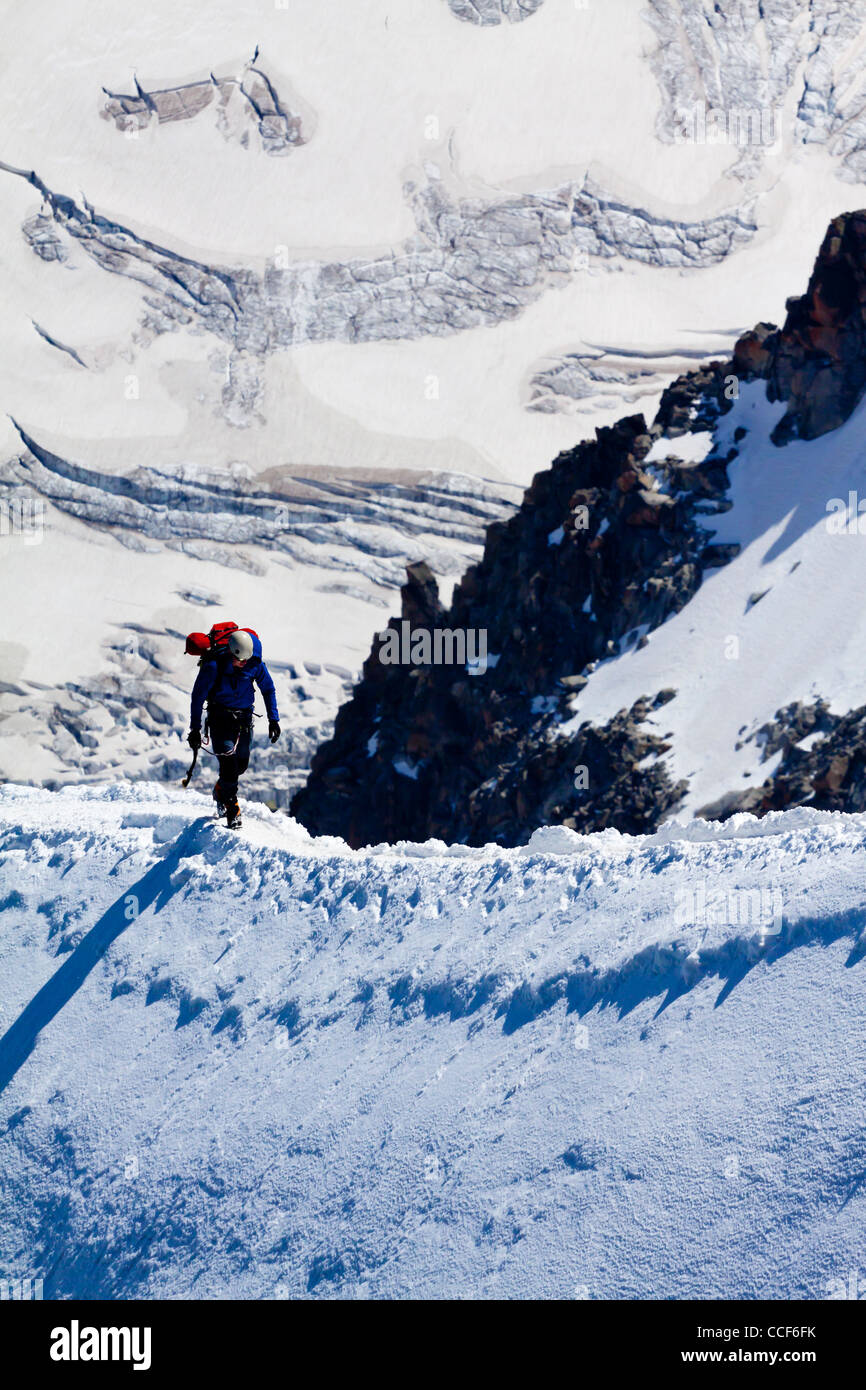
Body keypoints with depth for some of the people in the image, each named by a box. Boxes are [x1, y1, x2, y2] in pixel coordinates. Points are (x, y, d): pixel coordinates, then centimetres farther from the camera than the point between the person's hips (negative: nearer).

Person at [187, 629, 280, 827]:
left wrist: (273, 719, 2)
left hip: (244, 717, 4)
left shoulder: (255, 664, -12)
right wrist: (195, 728, -15)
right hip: (220, 716, -3)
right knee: (229, 761, -15)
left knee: (241, 763, 9)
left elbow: (268, 690, 5)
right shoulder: (214, 665, -22)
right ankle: (232, 813, -7)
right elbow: (198, 696, -14)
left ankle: (220, 791, 40)